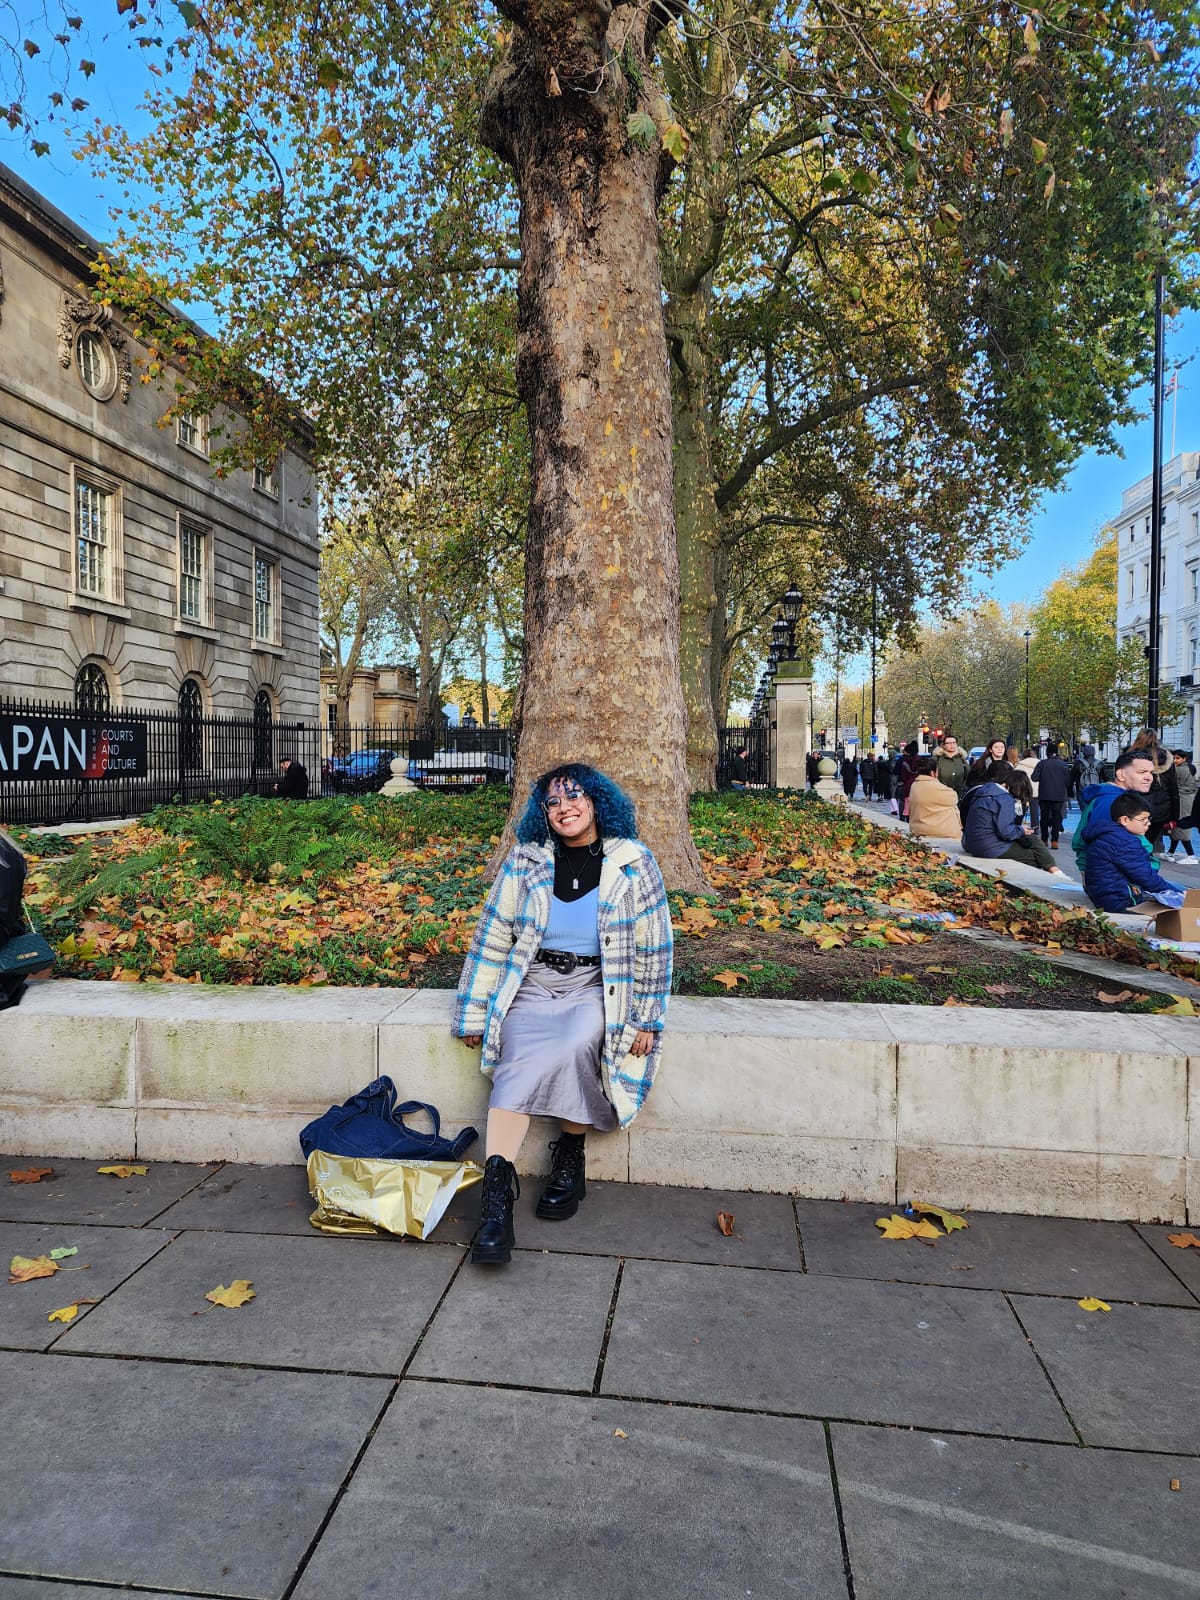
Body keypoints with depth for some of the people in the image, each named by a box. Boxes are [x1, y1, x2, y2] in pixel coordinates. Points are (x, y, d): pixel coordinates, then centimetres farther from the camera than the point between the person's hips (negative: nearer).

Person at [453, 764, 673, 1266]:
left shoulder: (634, 864, -2)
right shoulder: (525, 861, 2)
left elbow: (653, 946, 2)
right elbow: (492, 937, 6)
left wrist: (646, 1019, -1)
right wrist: (473, 1013, 5)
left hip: (595, 989, -1)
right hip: (532, 985, 2)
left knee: (574, 1047, -31)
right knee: (521, 1063, -26)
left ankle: (570, 1161, -7)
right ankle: (497, 1192, -25)